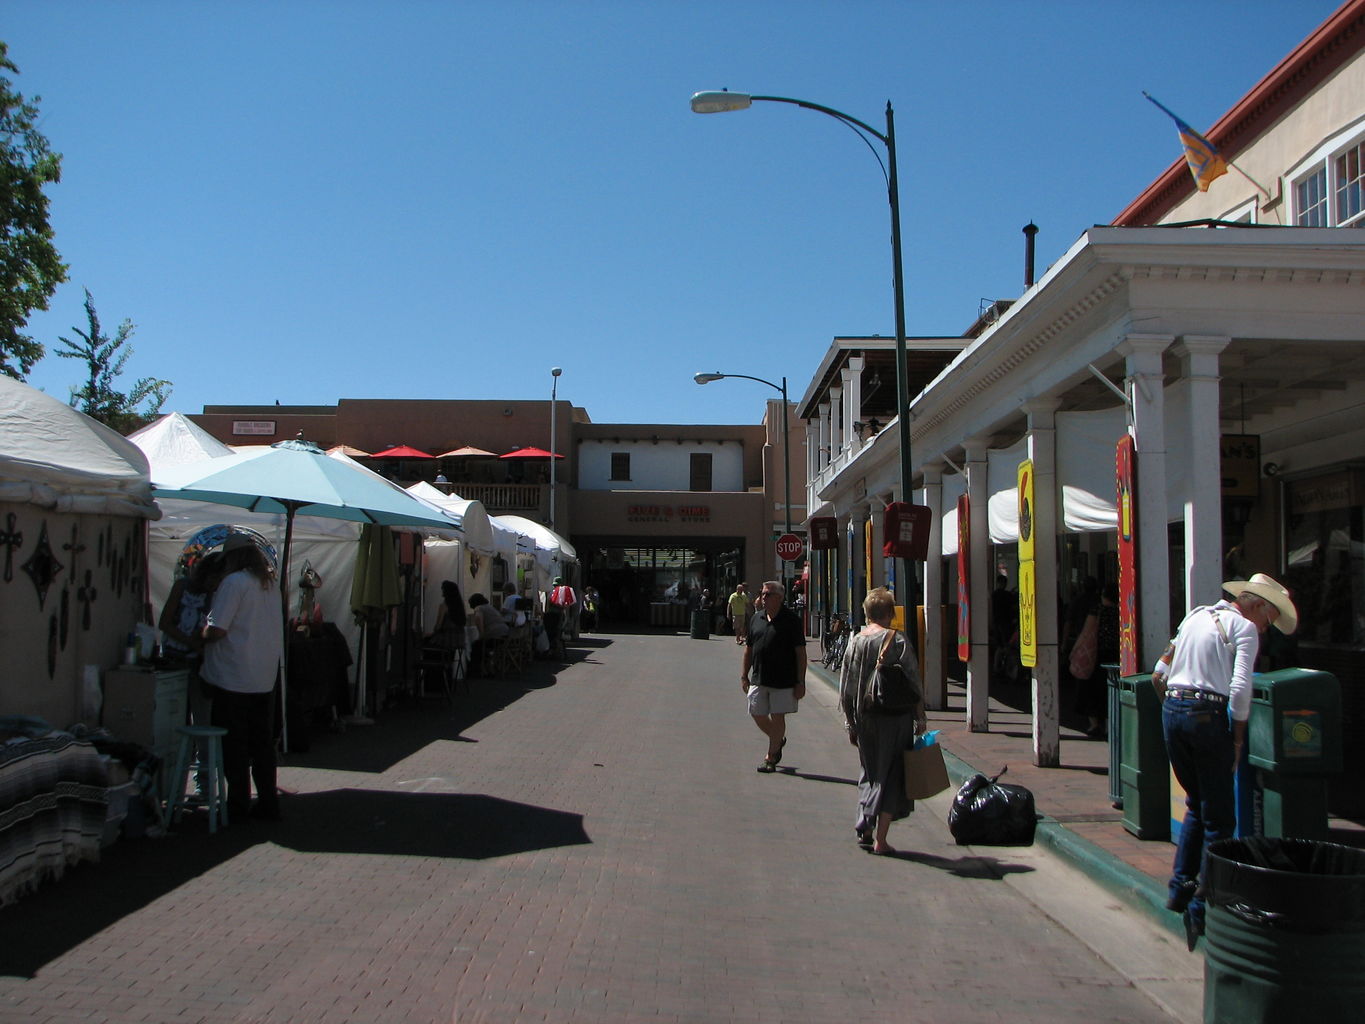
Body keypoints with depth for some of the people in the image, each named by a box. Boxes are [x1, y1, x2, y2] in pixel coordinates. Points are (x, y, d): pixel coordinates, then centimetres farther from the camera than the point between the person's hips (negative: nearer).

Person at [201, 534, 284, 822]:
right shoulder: (271, 585, 11)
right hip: (266, 678, 7)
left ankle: (238, 805, 11)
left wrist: (201, 637, 3)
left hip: (233, 679, -7)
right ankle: (268, 804, 15)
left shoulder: (234, 582, -13)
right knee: (263, 744, 12)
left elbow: (216, 630, -18)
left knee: (234, 745, 4)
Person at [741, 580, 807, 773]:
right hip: (759, 678, 5)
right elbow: (748, 648, 16)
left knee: (777, 717, 1)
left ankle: (770, 758, 13)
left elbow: (800, 652, -9)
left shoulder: (790, 620, -8)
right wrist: (744, 675, 13)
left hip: (783, 680, -5)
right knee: (758, 715, 8)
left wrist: (800, 682, -12)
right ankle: (778, 740, 35)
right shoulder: (757, 618, 8)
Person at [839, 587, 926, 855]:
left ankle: (864, 827, 18)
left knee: (870, 773, 20)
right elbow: (913, 682, -10)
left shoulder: (855, 642, 3)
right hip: (895, 717, -4)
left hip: (864, 718, 4)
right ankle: (880, 838, 4)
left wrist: (851, 723, 15)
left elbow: (846, 688, 6)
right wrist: (920, 718, -1)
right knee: (891, 775, 5)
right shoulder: (898, 640, -10)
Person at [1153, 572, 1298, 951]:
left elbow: (1158, 675, 19)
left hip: (1171, 711, 7)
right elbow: (1240, 689, -15)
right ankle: (1202, 905, 1)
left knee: (1197, 806, 22)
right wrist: (1238, 739, -6)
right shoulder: (1244, 628, -2)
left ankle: (1180, 886, 20)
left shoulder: (1196, 615, 20)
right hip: (1208, 716, -7)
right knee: (1218, 819, 2)